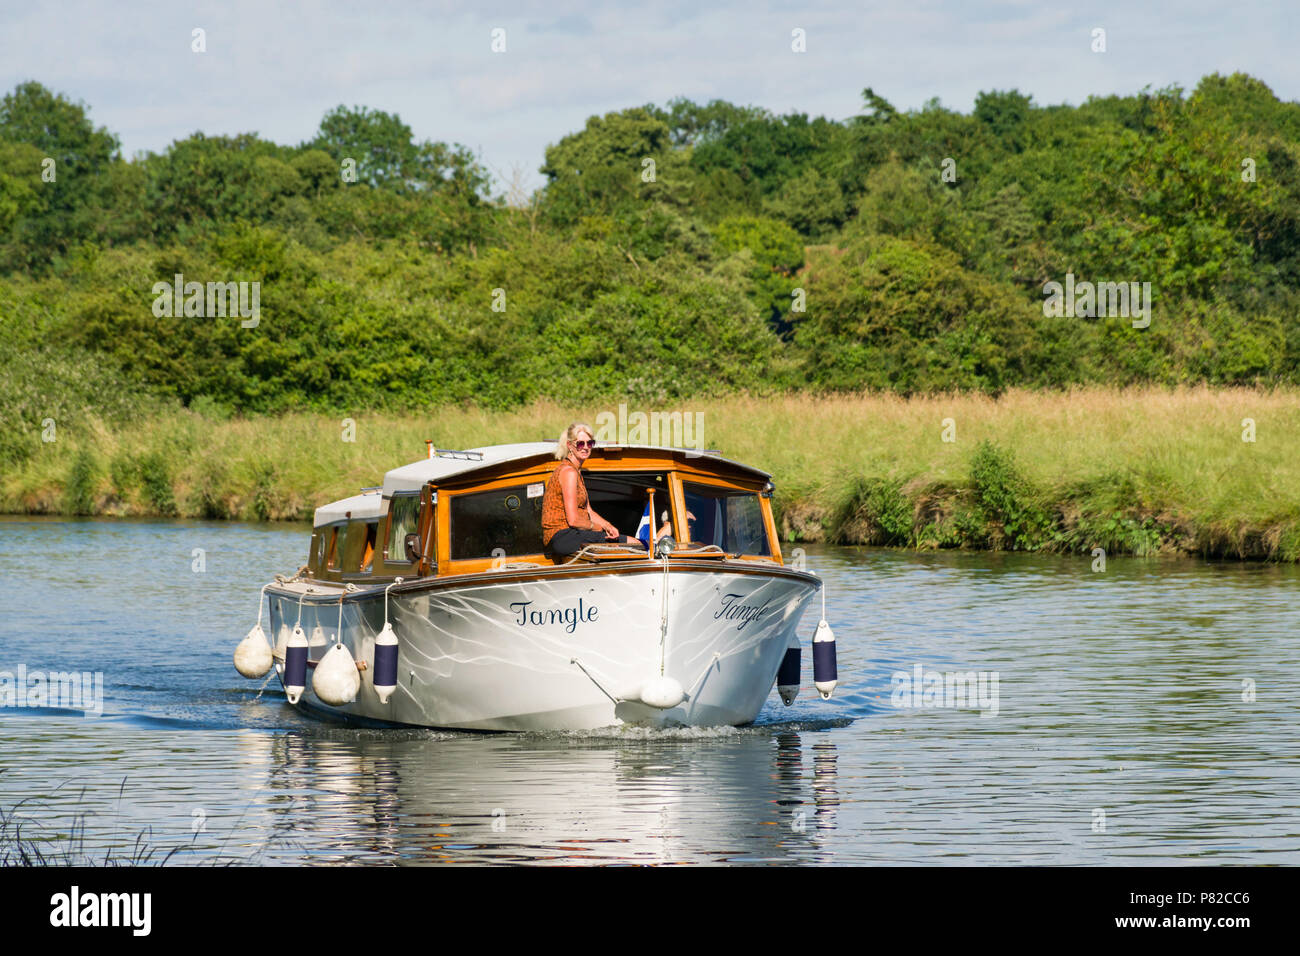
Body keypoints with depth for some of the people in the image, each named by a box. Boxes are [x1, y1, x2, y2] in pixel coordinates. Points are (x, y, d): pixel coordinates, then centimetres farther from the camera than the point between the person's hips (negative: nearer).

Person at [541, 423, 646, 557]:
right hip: (562, 536, -10)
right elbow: (573, 520, -18)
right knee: (635, 545, -15)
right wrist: (601, 527, -4)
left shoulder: (576, 470, 19)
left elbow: (588, 511, 19)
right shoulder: (569, 472, -13)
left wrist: (607, 525, 0)